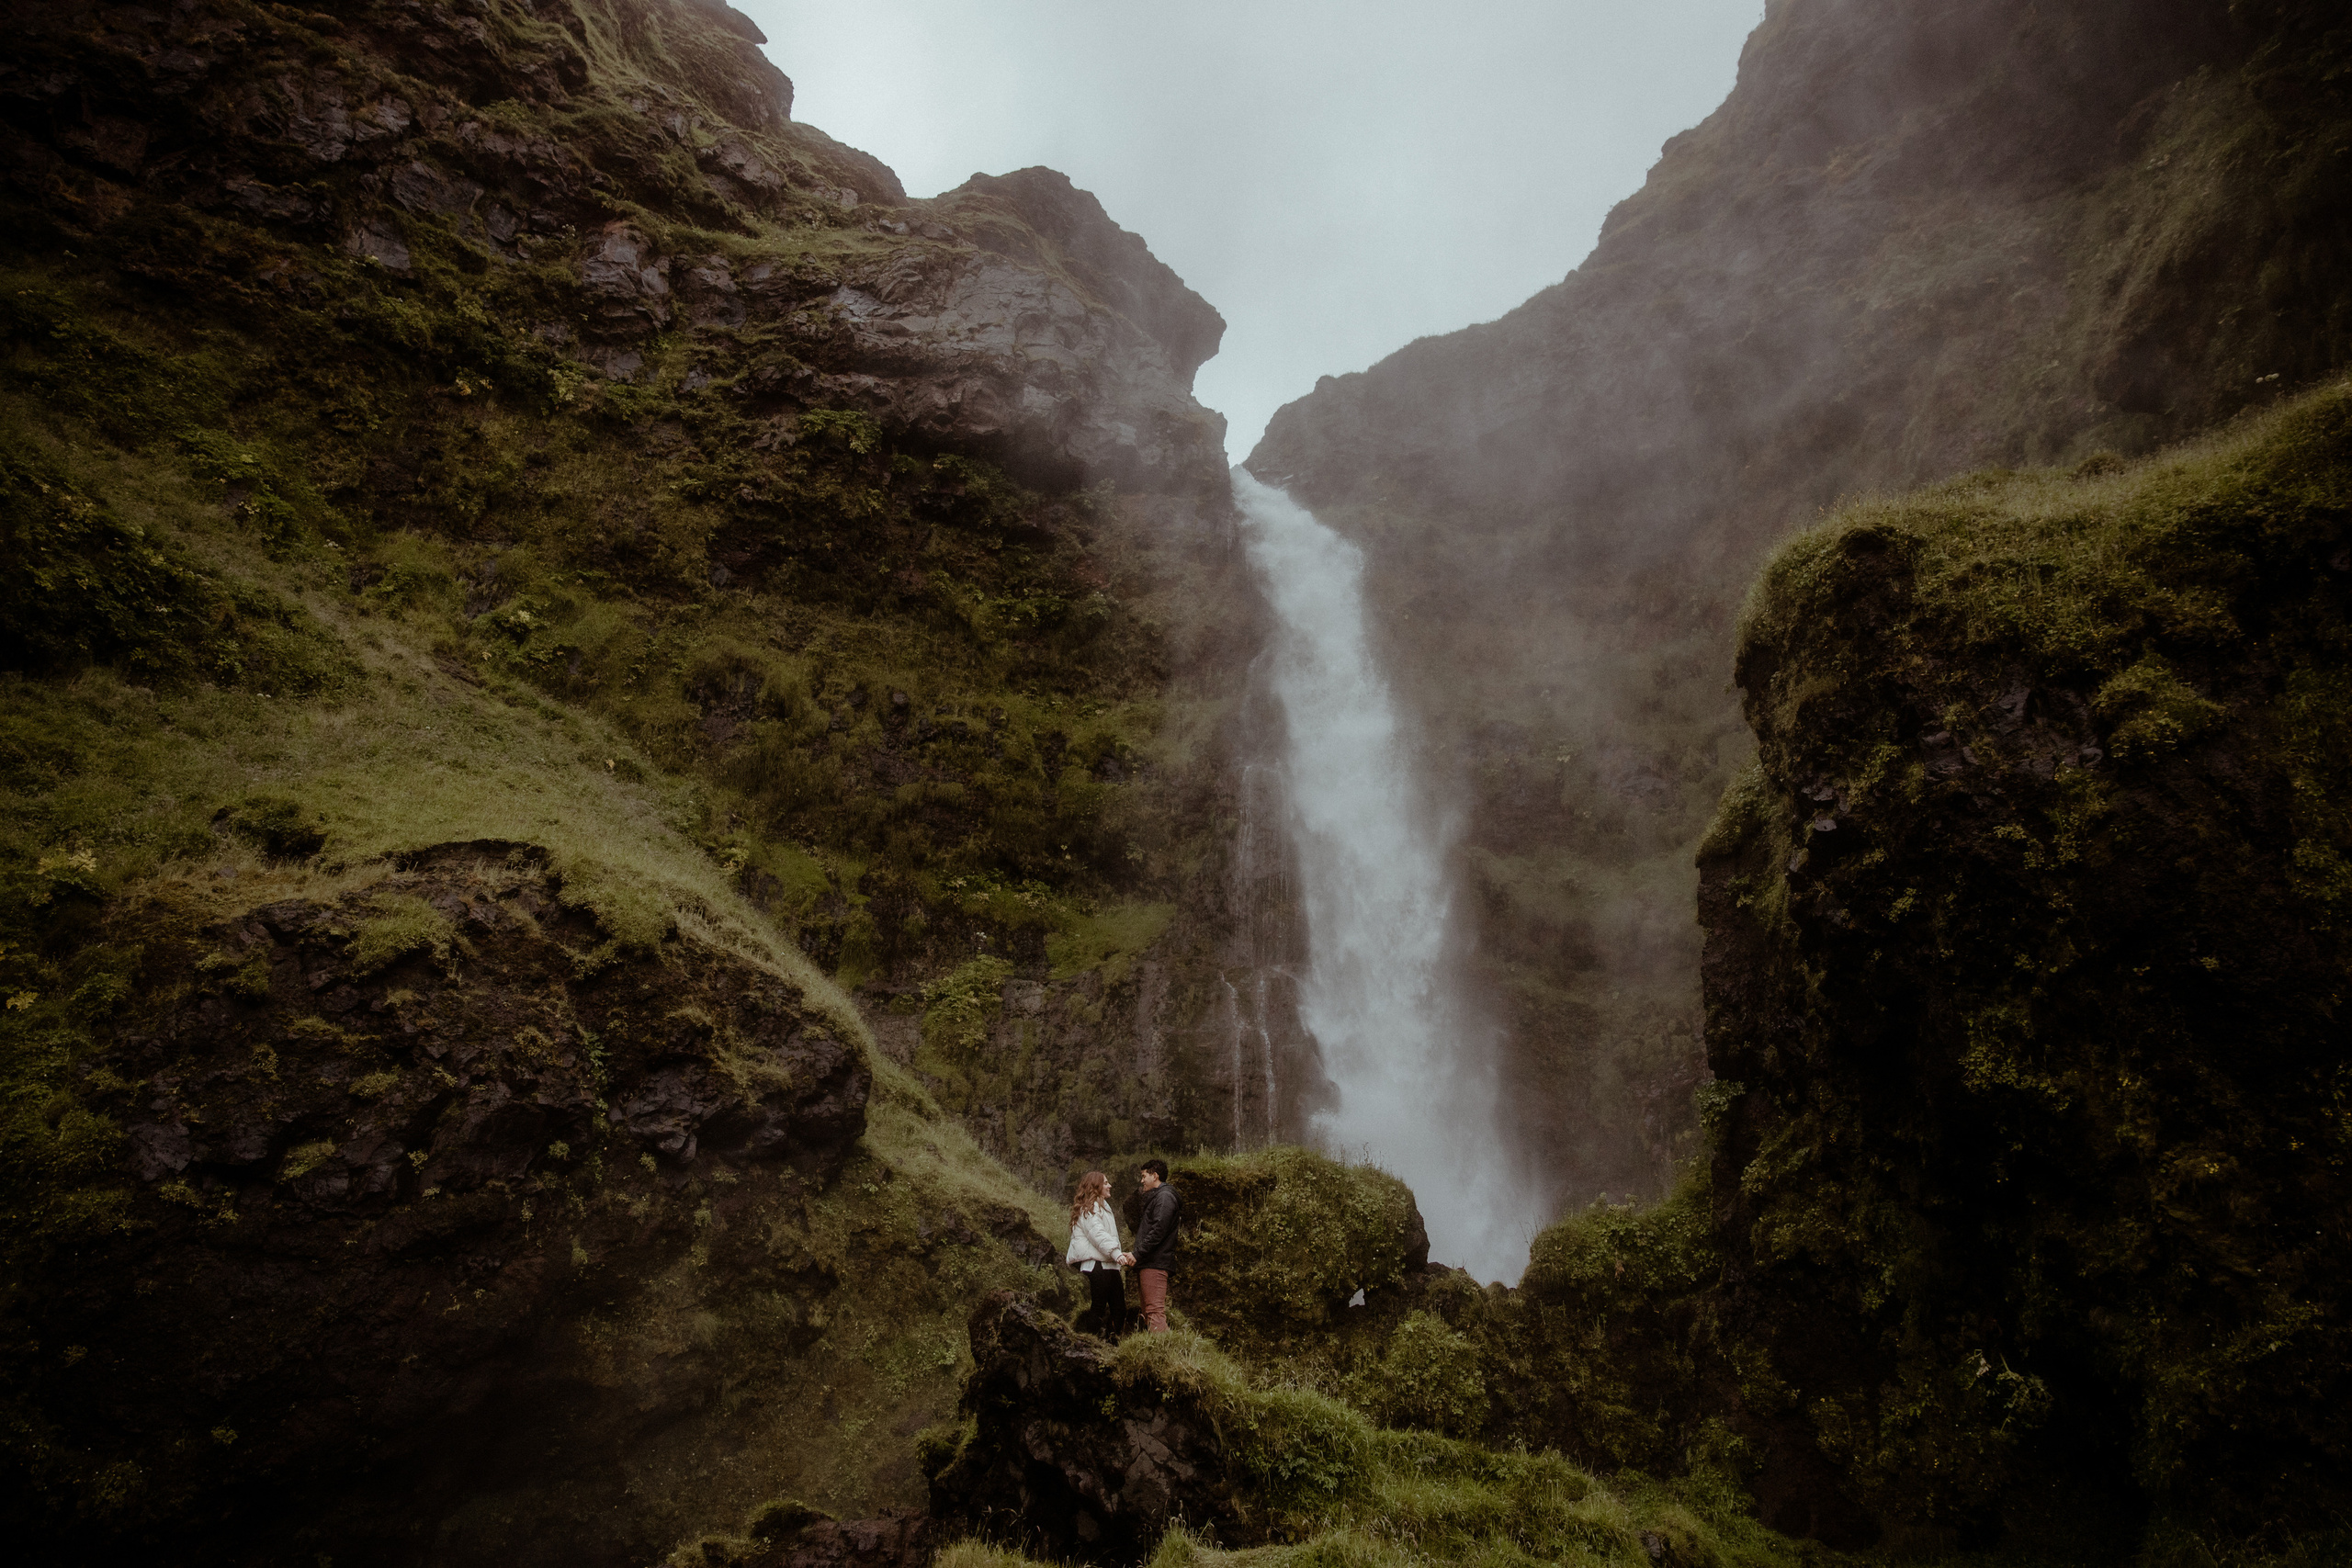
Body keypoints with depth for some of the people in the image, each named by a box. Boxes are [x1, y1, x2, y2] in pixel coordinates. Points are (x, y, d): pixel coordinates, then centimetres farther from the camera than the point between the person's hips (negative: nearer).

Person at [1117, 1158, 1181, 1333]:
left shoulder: (1164, 1197, -8)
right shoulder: (1154, 1197, 24)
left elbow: (1158, 1231, -19)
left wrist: (1137, 1254, -18)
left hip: (1155, 1264, -11)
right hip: (1147, 1263, 11)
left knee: (1155, 1311, -15)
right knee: (1148, 1311, 11)